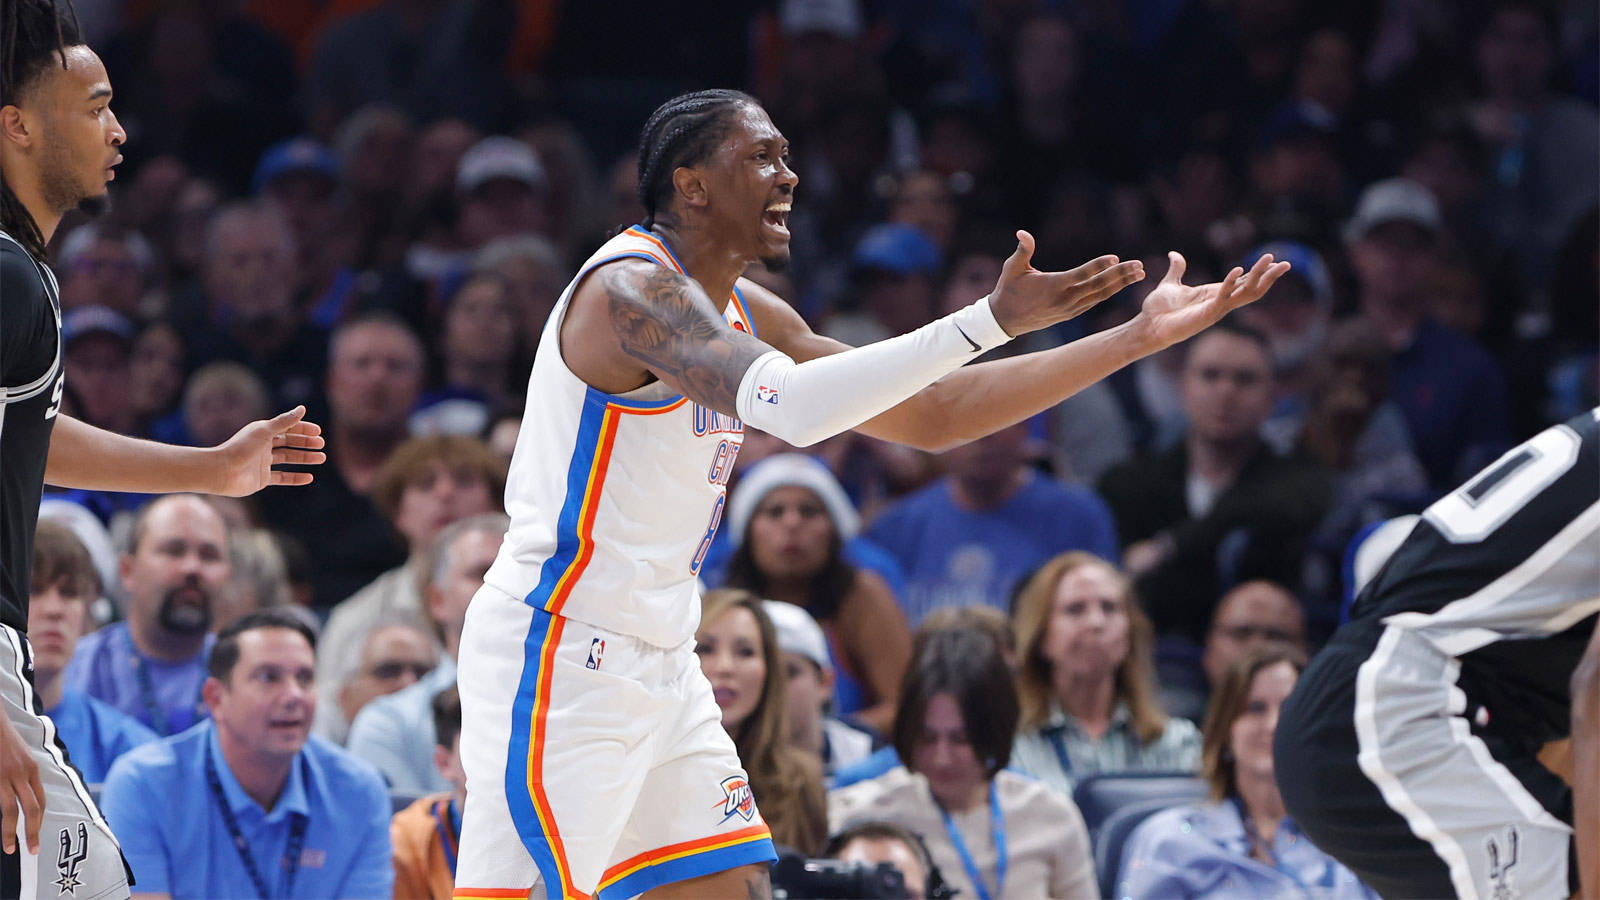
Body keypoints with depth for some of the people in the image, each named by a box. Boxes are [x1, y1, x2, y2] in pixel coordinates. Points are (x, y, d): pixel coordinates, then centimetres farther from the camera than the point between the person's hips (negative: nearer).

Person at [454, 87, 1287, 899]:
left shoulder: (745, 314, 13)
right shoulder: (632, 287, -17)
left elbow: (929, 415, 16)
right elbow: (787, 403, -35)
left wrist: (1138, 338, 10)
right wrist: (991, 320, -36)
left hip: (657, 667, 10)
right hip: (556, 654, -10)